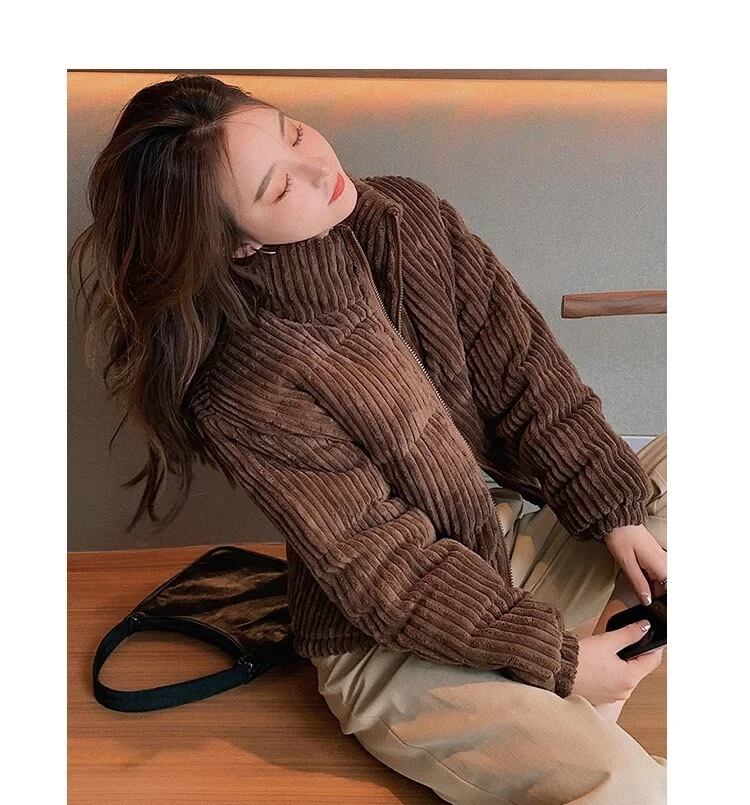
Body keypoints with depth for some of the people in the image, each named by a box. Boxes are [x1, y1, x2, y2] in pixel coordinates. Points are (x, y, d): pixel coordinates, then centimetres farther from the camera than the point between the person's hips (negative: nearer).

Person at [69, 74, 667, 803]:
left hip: (514, 537, 8)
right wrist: (554, 658, -18)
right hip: (398, 652, -8)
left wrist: (616, 511, -10)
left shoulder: (408, 218, -7)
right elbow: (388, 575, -21)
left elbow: (521, 364, -4)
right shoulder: (248, 394, -25)